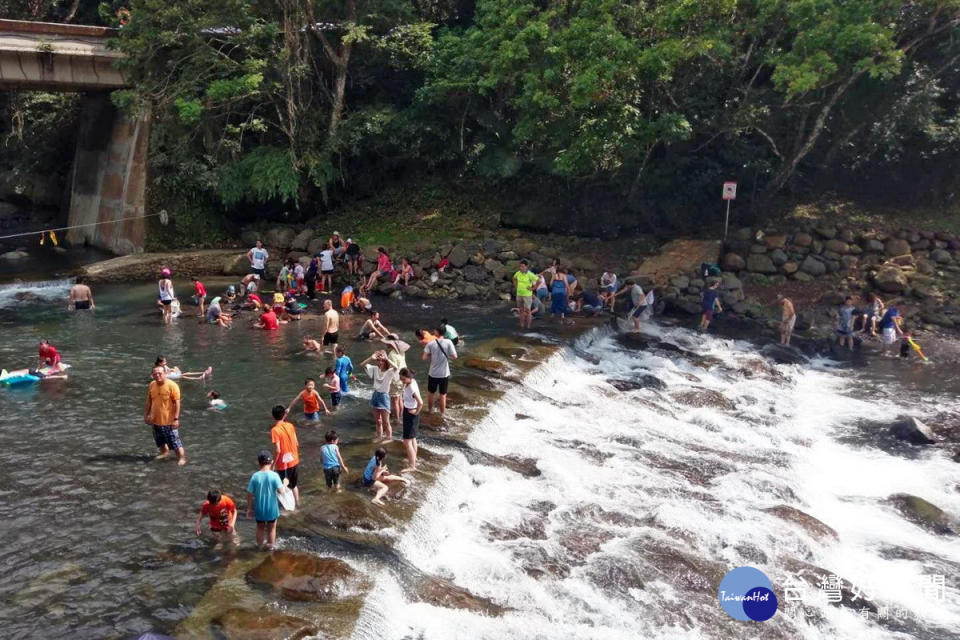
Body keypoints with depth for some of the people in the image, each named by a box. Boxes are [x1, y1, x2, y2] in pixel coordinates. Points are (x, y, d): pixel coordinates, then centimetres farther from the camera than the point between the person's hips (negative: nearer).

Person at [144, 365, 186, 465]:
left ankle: (182, 457, 14)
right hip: (156, 419, 6)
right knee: (160, 440, 22)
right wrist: (146, 415, 12)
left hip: (169, 420, -6)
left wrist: (176, 418, -20)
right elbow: (149, 401, 11)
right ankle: (164, 451, 47)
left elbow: (177, 403, -18)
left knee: (174, 440, -2)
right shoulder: (151, 385, -1)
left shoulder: (172, 385, -18)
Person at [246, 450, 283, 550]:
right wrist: (284, 483, -1)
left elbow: (250, 494, -9)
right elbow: (280, 490, -22)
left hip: (259, 508, 2)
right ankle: (270, 546, 33)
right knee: (272, 528, 20)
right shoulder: (274, 475, -19)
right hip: (272, 508, -1)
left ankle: (260, 545, 38)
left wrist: (249, 508, 3)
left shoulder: (255, 476, -13)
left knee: (260, 528, 24)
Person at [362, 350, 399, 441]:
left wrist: (386, 359, -34)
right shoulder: (375, 369, 1)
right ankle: (379, 437, 31)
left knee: (385, 422, 2)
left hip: (384, 396, -6)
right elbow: (362, 364, -3)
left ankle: (389, 437, 17)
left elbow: (396, 368, -37)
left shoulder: (390, 372, -14)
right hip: (375, 395, 6)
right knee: (377, 421, 17)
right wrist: (371, 358, -16)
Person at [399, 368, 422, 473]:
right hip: (408, 411, 10)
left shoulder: (412, 388, -29)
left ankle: (412, 466, -2)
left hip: (411, 414, -10)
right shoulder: (411, 381, -3)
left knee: (407, 441, -6)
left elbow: (420, 402, -37)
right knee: (412, 438, 25)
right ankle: (414, 458, 41)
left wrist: (416, 412, -21)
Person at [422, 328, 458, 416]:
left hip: (433, 373, 0)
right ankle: (442, 413, 24)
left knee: (430, 393, 22)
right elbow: (454, 356, -13)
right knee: (443, 394, 14)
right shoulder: (448, 342, -14)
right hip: (444, 374, 0)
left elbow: (423, 357, -12)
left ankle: (430, 410, 38)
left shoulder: (430, 344, -12)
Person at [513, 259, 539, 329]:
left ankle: (528, 325, 9)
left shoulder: (530, 274, -18)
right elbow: (514, 278, 22)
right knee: (521, 310, 10)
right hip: (519, 294, 5)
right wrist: (516, 286, 10)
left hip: (527, 295, -5)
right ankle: (522, 325, 17)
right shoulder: (518, 273, -1)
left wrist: (533, 288, -14)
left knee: (527, 310, -2)